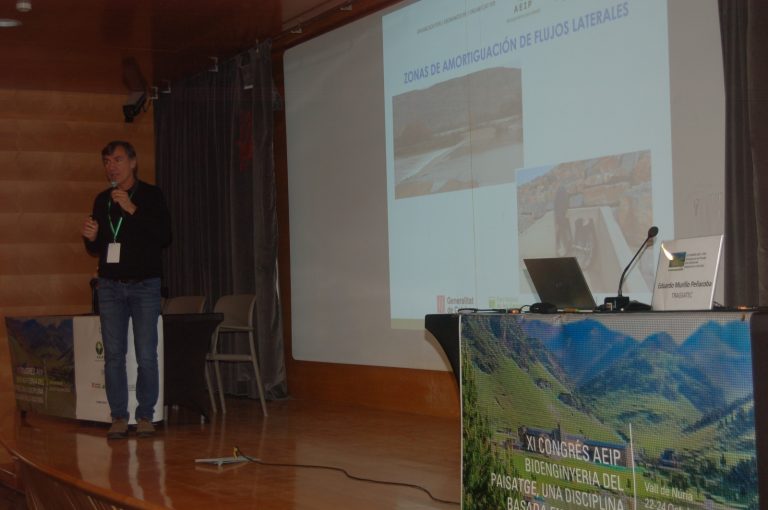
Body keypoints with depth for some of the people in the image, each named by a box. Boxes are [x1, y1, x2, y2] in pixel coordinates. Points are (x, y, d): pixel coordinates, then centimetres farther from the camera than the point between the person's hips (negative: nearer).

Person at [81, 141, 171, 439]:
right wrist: (91, 238, -4)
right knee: (113, 355, 1)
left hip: (145, 284, -4)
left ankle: (145, 416, 3)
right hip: (110, 285, 4)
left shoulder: (151, 195, -1)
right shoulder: (102, 200, 12)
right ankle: (119, 417, 6)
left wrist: (132, 210, -19)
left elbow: (164, 237, -14)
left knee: (146, 355, -6)